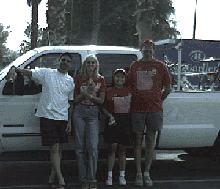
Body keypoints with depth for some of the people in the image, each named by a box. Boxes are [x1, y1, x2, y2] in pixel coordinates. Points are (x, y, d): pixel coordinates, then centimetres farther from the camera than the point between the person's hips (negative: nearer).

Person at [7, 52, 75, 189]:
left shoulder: (71, 81, 11)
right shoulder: (47, 73, 3)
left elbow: (71, 102, 13)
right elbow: (29, 73, -2)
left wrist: (70, 121, 7)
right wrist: (15, 69, -21)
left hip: (63, 117, 4)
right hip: (48, 115, -4)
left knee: (59, 149, 8)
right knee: (55, 148, -10)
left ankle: (52, 177, 19)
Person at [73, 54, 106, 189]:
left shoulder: (100, 79, 9)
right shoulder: (79, 79, 10)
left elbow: (101, 100, 4)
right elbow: (75, 99, 8)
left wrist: (87, 95, -10)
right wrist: (86, 92, -9)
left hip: (93, 113, -1)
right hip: (79, 112, 1)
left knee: (93, 146, -12)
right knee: (80, 147, 0)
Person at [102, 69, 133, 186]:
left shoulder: (129, 91, 8)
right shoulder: (109, 91, 5)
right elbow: (104, 108, 7)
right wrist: (110, 115, -11)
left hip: (126, 121, 1)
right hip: (113, 120, -1)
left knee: (122, 150, 6)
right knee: (112, 148, -4)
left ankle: (122, 176, 14)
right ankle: (109, 176, 2)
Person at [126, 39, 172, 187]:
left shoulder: (160, 66, 5)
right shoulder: (134, 65, 10)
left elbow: (168, 88, 9)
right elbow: (129, 85, 17)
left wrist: (158, 101, 4)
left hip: (154, 109, -1)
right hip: (137, 109, 1)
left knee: (150, 141, 3)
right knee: (138, 141, 2)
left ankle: (147, 173, 11)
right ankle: (138, 174, 8)